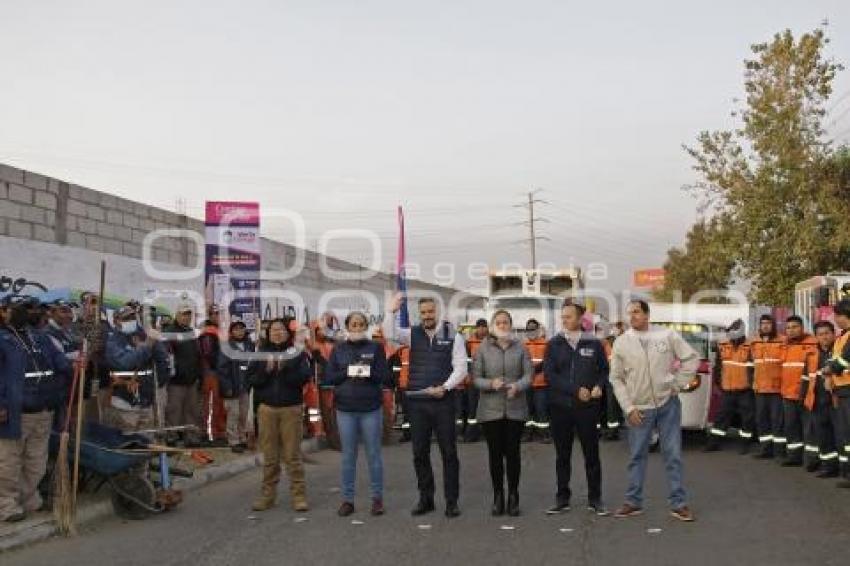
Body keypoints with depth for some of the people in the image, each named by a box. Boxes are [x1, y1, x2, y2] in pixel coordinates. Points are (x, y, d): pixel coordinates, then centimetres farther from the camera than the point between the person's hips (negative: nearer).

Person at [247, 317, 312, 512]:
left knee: (293, 454, -2)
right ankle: (268, 495, 16)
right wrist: (266, 371, -13)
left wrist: (285, 368, -22)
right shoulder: (261, 353, 9)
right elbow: (251, 379, 2)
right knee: (269, 455, 8)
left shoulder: (298, 352, 1)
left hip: (291, 408, -2)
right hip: (267, 408, 3)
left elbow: (304, 377, -11)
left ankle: (299, 495, 4)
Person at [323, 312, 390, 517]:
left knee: (374, 454, 5)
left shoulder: (375, 347, 2)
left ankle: (377, 497, 14)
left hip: (371, 409, -1)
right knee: (348, 455, 6)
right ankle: (347, 499, 14)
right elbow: (328, 377, 3)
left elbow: (386, 376, -2)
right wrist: (347, 372, -13)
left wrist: (368, 372, -20)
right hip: (345, 409, 1)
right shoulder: (339, 349, 7)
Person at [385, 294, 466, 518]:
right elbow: (390, 334, -8)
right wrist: (391, 311, -20)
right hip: (417, 402, 3)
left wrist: (445, 387, -14)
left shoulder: (452, 336, 0)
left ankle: (452, 501, 13)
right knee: (419, 453, 10)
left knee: (449, 452, 3)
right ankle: (426, 499, 23)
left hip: (443, 401, -3)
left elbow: (460, 368, -3)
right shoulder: (413, 334, 7)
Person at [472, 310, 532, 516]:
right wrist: (491, 383, -18)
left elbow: (529, 374, 1)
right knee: (495, 453, 5)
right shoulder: (483, 348, 3)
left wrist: (518, 385, -19)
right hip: (490, 409, 0)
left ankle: (513, 496, 15)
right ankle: (498, 497, 15)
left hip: (515, 408, 0)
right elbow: (476, 377, 0)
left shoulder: (520, 348, 5)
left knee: (513, 452, 2)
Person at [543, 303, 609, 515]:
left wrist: (599, 386, -13)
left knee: (592, 454, 5)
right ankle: (562, 498, 18)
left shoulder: (593, 343, 3)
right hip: (560, 407, 1)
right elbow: (549, 374, -5)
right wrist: (576, 390, -14)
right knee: (562, 455, 9)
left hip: (587, 407, -1)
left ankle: (595, 499, 16)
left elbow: (604, 370, 8)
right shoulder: (554, 344, 3)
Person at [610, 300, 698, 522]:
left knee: (673, 455, 6)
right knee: (637, 456, 9)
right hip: (639, 409, 0)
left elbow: (691, 359, 4)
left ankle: (678, 503, 15)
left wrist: (678, 384, -3)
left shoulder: (667, 335, -5)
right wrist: (629, 408, -6)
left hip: (668, 404, 0)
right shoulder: (621, 343, -4)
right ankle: (634, 502, 20)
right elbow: (617, 379, 0)